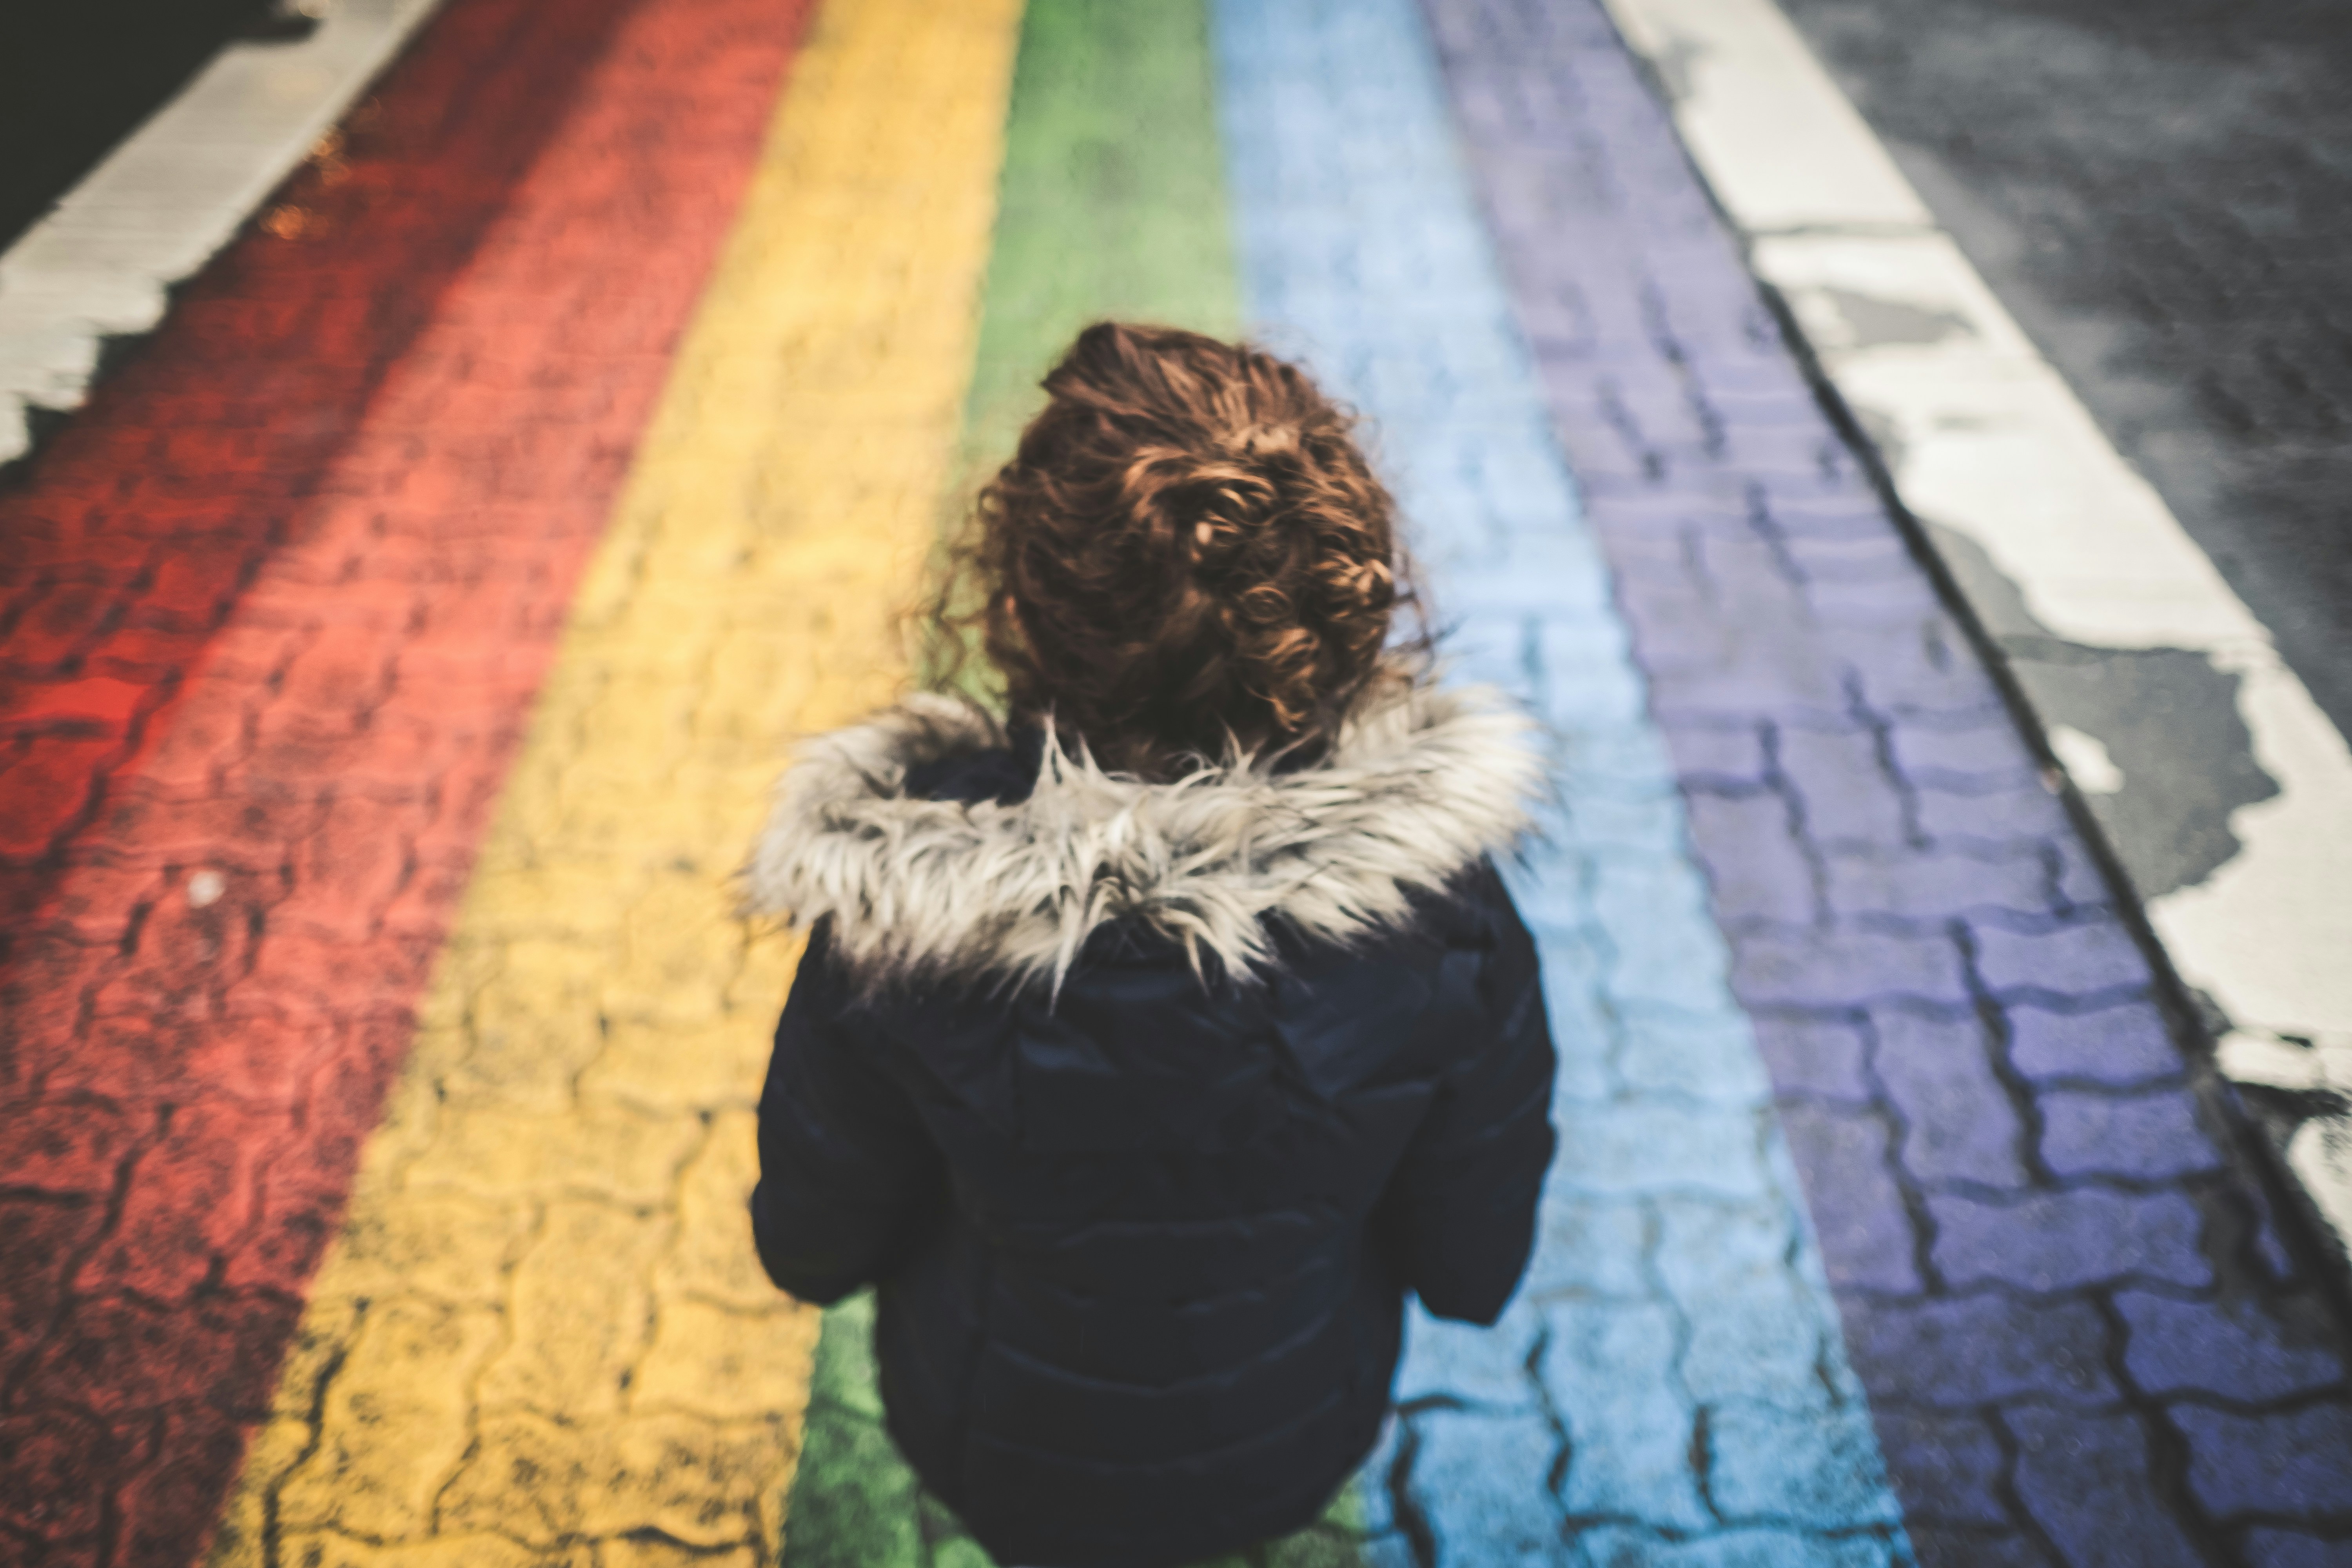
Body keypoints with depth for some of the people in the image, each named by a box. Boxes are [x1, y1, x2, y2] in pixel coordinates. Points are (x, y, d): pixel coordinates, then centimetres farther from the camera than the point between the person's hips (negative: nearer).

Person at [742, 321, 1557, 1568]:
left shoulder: (895, 910, -32)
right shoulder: (1447, 905, -29)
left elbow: (812, 1253, -13)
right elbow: (1473, 1274, -12)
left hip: (1003, 1463, 0)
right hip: (1301, 1452, 1)